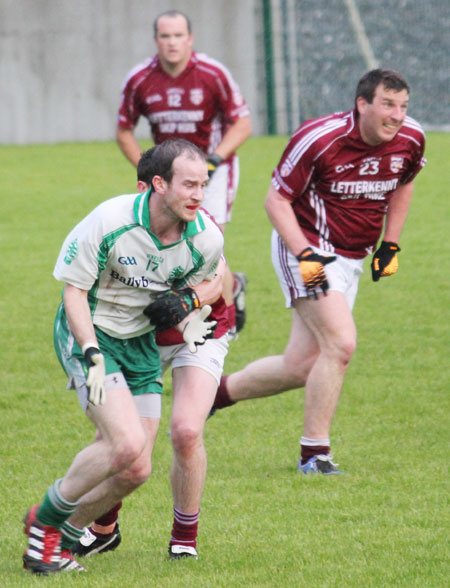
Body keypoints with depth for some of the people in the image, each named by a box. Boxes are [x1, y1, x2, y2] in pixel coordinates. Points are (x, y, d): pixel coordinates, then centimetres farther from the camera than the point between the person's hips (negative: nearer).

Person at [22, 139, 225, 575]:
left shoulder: (207, 238, -11)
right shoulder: (109, 221, -24)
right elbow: (73, 290, -15)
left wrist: (188, 314, -9)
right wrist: (92, 355, -25)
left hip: (140, 342, 6)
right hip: (88, 332, -6)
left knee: (135, 471, 0)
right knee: (127, 445, -22)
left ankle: (65, 534, 22)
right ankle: (44, 520, -1)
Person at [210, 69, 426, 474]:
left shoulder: (410, 139, -5)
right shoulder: (319, 139, -21)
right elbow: (277, 200, -13)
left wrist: (390, 244, 10)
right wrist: (305, 254, -24)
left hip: (352, 258, 6)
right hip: (306, 248, -6)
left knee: (301, 367, 4)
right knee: (341, 343, -22)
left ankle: (211, 394, 24)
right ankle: (315, 451, -11)